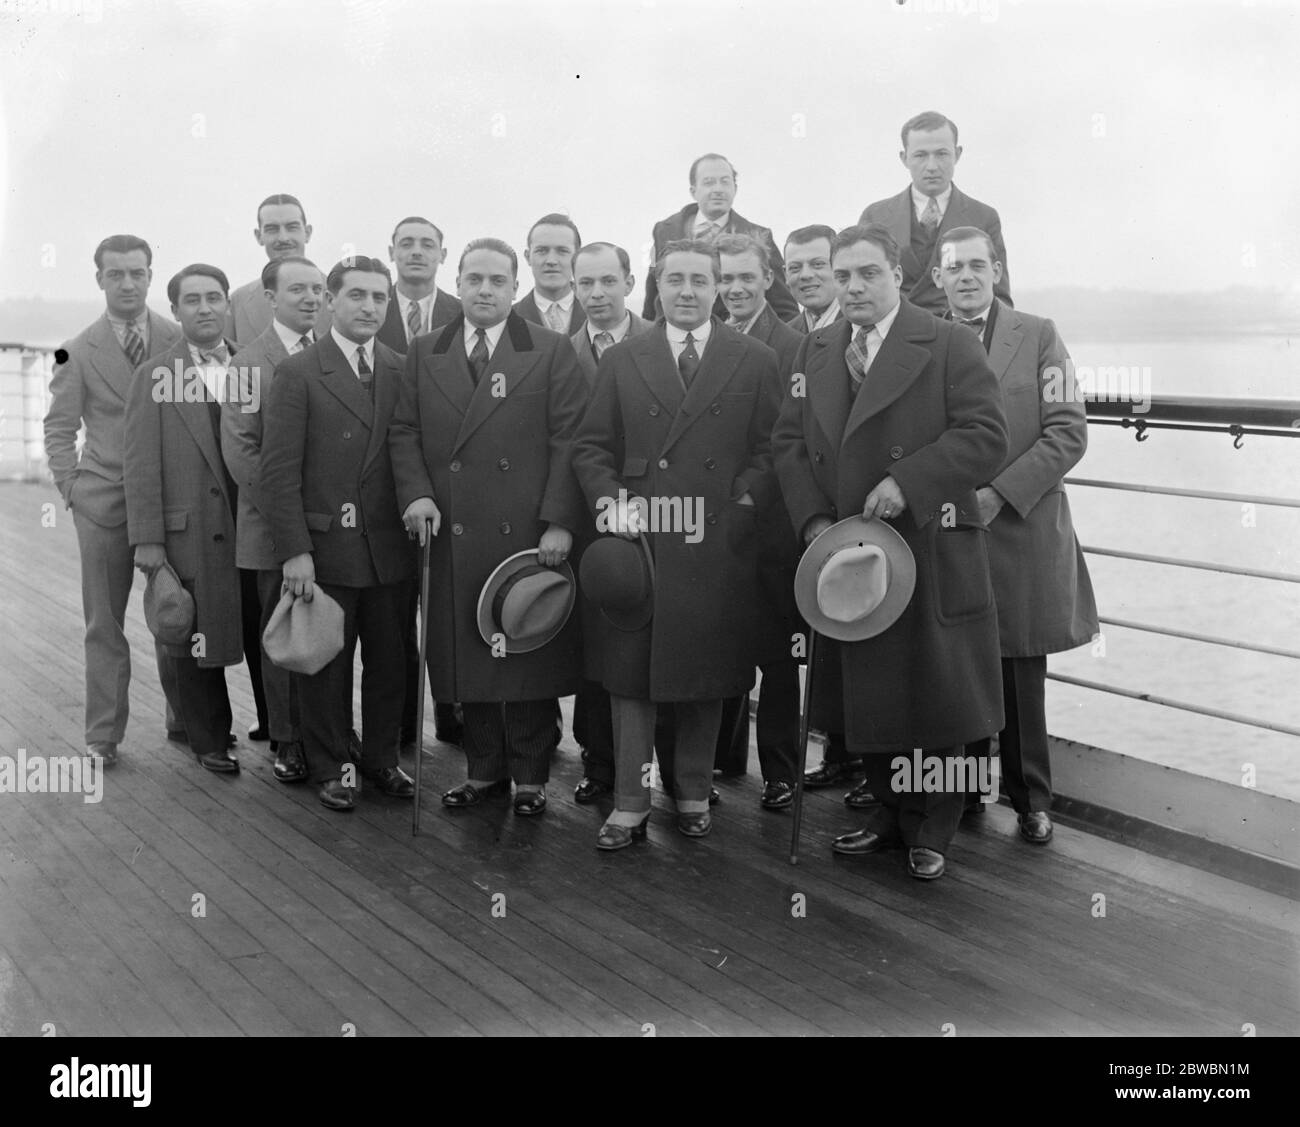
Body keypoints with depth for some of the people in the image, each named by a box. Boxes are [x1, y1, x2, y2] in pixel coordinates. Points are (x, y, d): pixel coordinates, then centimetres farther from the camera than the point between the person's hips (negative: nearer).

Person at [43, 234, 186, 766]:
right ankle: (102, 736, 15)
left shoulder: (182, 340, 2)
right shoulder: (78, 351, 1)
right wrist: (70, 487, -4)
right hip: (103, 501, 0)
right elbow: (59, 428, 6)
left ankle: (185, 720, 21)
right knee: (103, 622, 6)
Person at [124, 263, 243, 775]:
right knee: (197, 639, 5)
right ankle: (209, 742, 21)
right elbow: (140, 464, -3)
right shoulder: (153, 376, 0)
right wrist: (147, 538, -8)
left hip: (255, 525, 2)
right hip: (190, 531, -2)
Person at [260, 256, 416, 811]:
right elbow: (279, 469, -8)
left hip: (390, 548, 3)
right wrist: (294, 551, -13)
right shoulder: (297, 374, -4)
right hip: (325, 547, -3)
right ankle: (331, 769, 21)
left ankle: (382, 759, 27)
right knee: (326, 664, 6)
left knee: (389, 660, 10)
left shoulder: (403, 371, 8)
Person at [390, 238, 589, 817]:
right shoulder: (424, 354, 12)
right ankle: (484, 769, 22)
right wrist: (416, 493, -7)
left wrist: (559, 521, -11)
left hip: (530, 534, -2)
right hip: (454, 536, 3)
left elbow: (568, 440, -3)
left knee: (531, 654, 4)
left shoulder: (552, 351, 3)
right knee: (466, 652, 7)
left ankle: (530, 775, 17)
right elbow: (404, 432, 11)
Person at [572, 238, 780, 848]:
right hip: (637, 538, 1)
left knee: (707, 674, 7)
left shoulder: (756, 362, 7)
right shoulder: (620, 361, 10)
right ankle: (629, 805, 11)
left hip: (718, 546, 0)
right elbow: (591, 448, 9)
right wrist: (609, 501, -7)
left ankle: (693, 794, 23)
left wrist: (736, 506, -9)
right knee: (630, 673, 3)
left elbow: (770, 451, 4)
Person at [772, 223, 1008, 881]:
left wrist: (906, 483, -21)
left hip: (931, 557, -4)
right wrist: (814, 521, -5)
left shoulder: (949, 346, -4)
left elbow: (986, 435, -13)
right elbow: (788, 442, 10)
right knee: (863, 697, 12)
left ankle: (930, 833, 22)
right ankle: (891, 813, 31)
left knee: (936, 697, 5)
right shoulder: (815, 352, 12)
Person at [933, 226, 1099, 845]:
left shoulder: (1038, 336, 3)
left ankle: (1030, 799, 19)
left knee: (1021, 676, 5)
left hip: (1020, 532, -1)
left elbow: (1068, 431, -4)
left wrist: (1000, 493, -12)